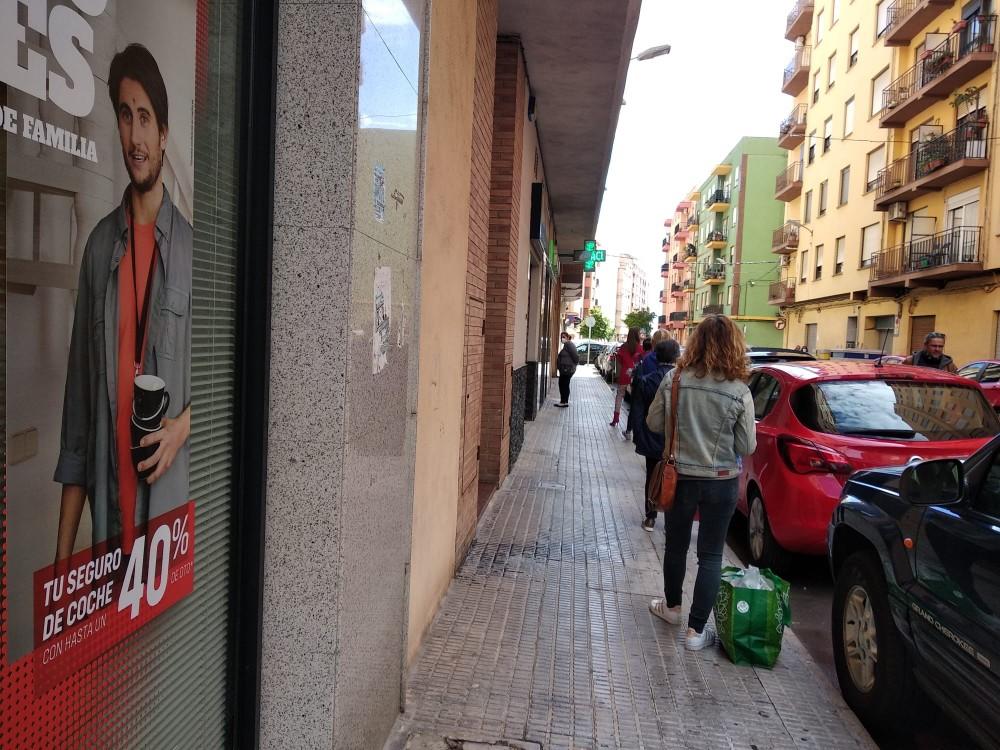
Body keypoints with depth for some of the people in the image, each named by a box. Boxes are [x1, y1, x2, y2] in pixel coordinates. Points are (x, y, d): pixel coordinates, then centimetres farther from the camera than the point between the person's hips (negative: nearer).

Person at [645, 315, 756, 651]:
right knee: (711, 555, 11)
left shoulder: (674, 379, -12)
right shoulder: (739, 392, -15)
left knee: (676, 544, 21)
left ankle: (672, 606, 41)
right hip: (721, 482, -2)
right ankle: (696, 629, 16)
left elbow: (654, 424, -1)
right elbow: (747, 447, -8)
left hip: (680, 476, 2)